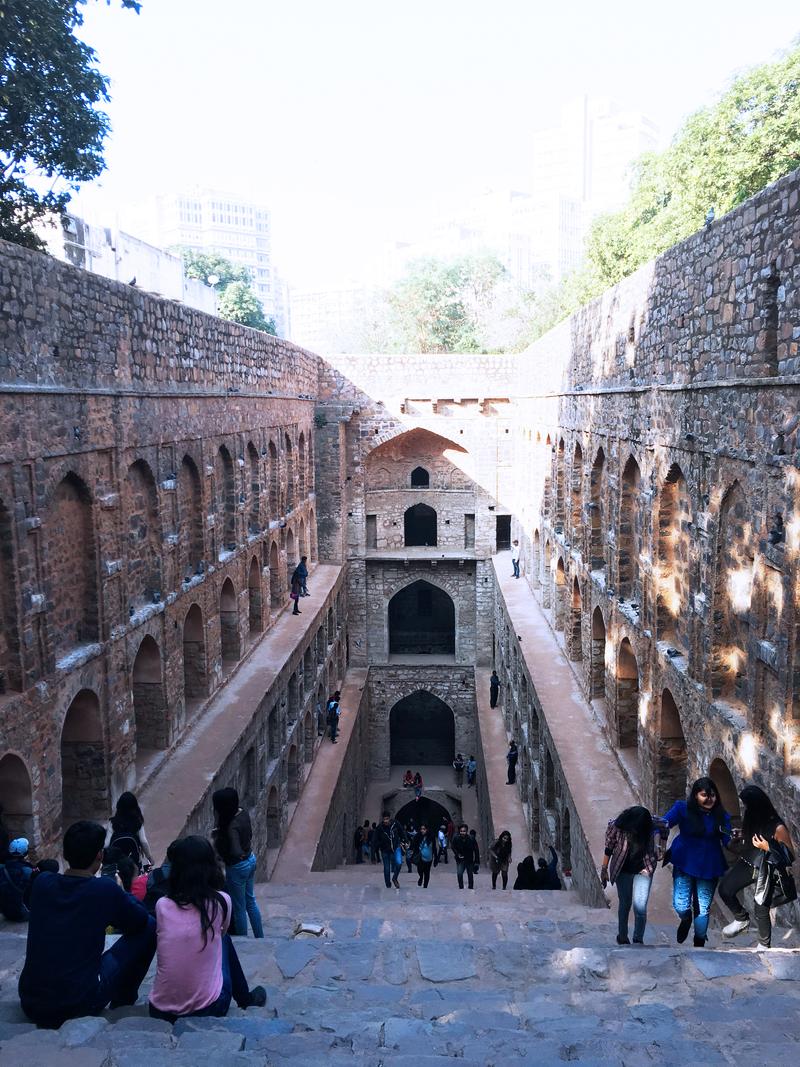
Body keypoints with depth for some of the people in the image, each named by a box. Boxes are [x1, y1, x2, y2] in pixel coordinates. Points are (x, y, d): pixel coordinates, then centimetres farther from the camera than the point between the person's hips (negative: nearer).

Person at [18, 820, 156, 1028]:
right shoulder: (106, 889, -13)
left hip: (31, 1006, 5)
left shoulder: (42, 882, -2)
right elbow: (140, 921, 5)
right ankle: (122, 1002, 20)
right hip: (81, 1006, -5)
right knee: (149, 928, 6)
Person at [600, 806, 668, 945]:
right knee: (625, 904, 14)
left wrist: (661, 849, 0)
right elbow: (608, 848, -8)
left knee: (640, 907, -10)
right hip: (623, 871, 0)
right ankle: (622, 937, 35)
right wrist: (604, 870, 0)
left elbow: (664, 827, 1)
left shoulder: (652, 824, -24)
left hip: (643, 871, 0)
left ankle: (638, 940, 8)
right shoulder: (616, 826, -25)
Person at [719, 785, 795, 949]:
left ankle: (764, 945, 29)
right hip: (749, 863, 6)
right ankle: (742, 919, 30)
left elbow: (790, 856, -18)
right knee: (725, 890, 4)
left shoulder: (777, 828, -27)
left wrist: (768, 848, -29)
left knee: (760, 909, 2)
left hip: (767, 871, -6)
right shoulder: (753, 819, -8)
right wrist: (740, 837, -6)